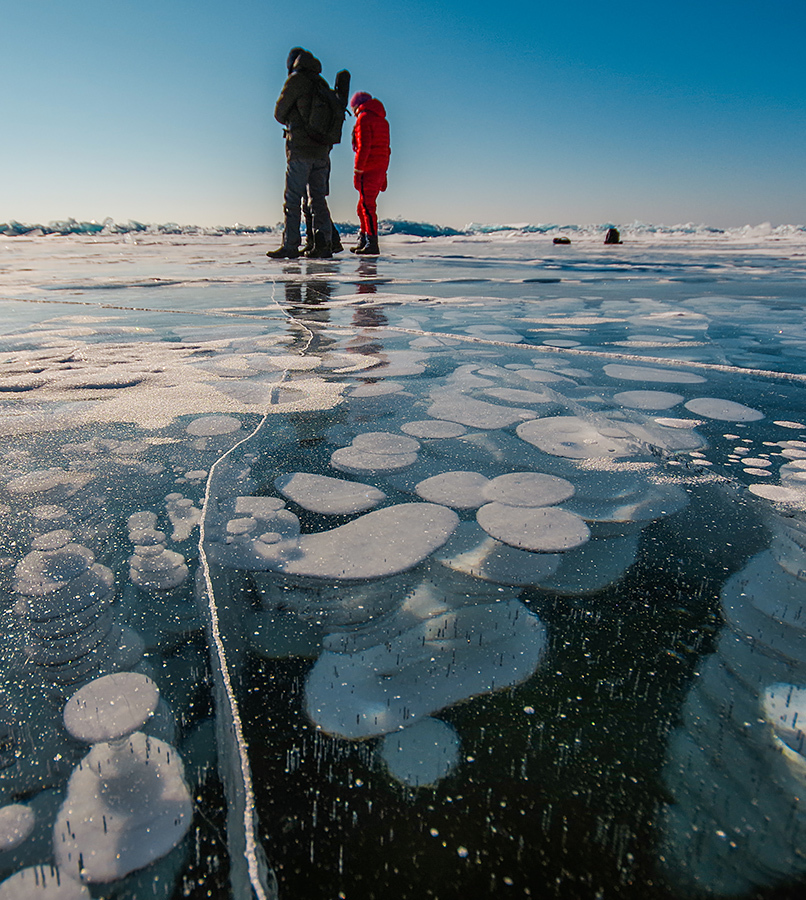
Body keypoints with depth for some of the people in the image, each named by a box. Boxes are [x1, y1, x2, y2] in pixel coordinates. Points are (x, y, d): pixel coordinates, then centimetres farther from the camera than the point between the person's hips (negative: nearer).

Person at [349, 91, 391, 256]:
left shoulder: (363, 118, -7)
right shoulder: (382, 120, 19)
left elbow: (363, 147, -17)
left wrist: (357, 171, -17)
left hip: (369, 168, -9)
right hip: (381, 168, 9)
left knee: (367, 205, -10)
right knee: (363, 206, 16)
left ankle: (372, 244, -15)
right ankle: (363, 240, 23)